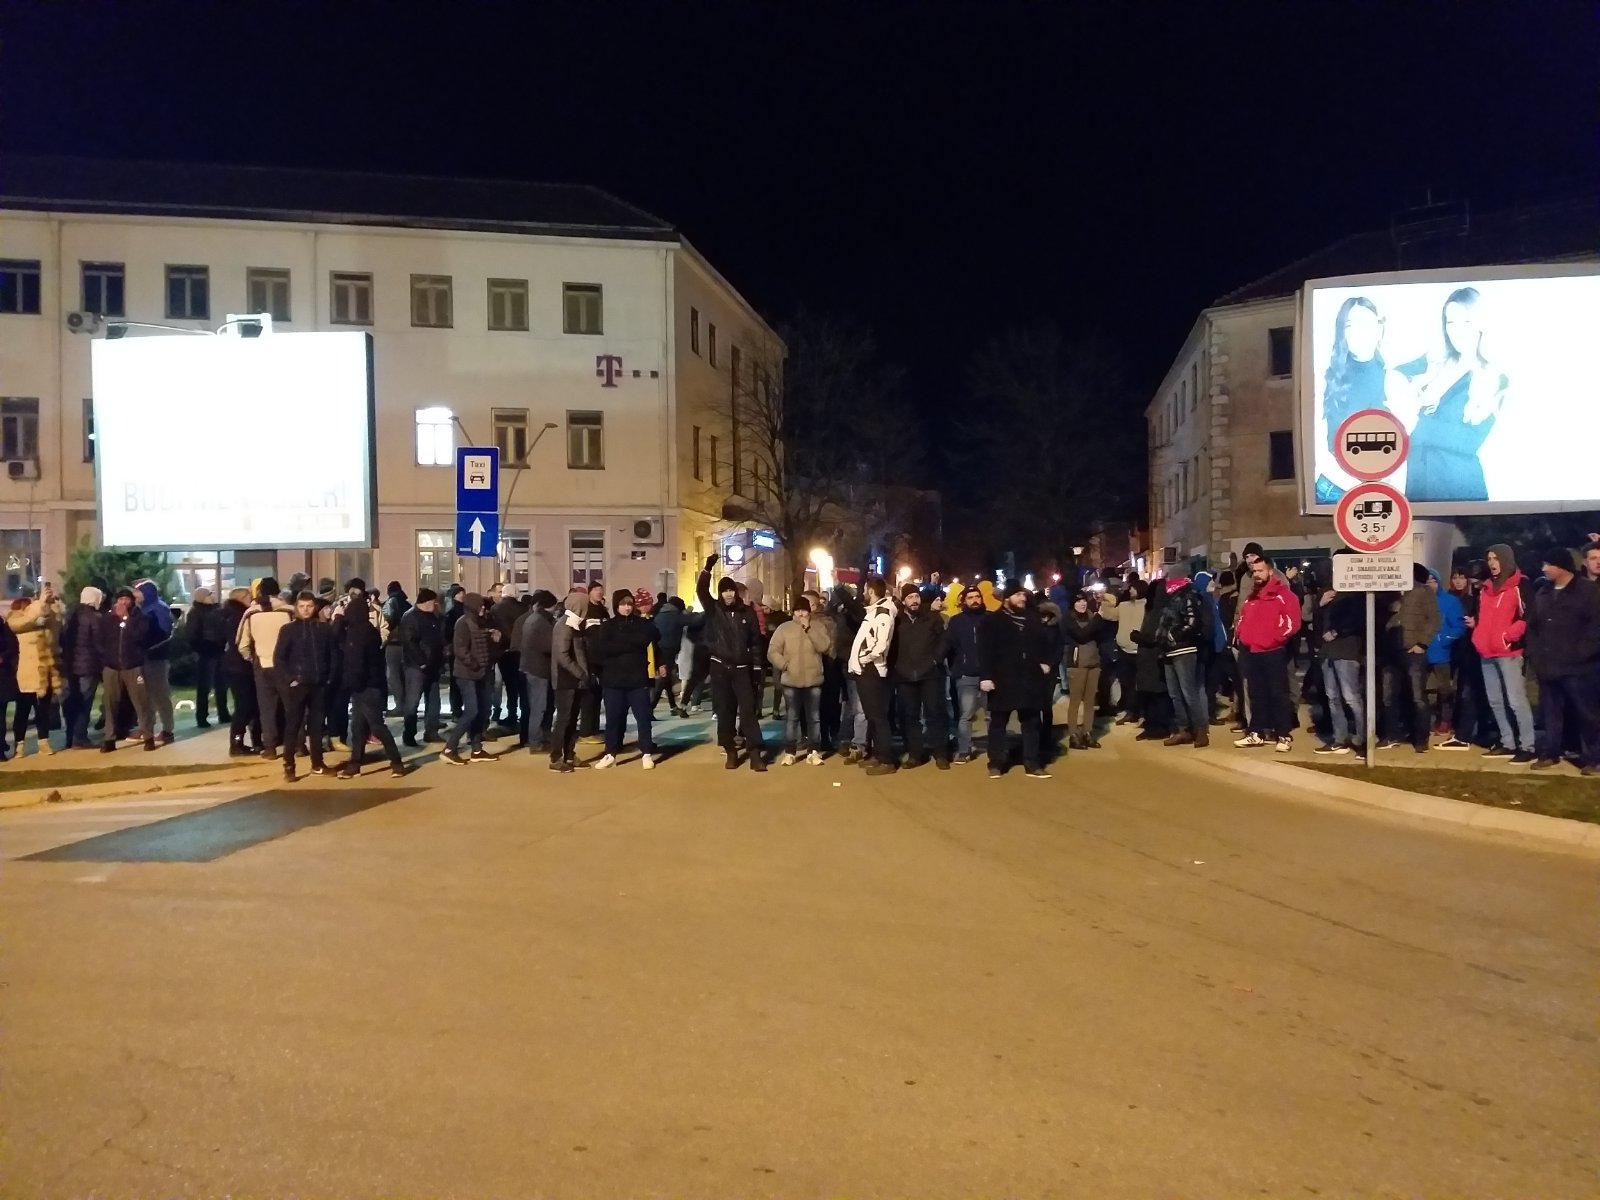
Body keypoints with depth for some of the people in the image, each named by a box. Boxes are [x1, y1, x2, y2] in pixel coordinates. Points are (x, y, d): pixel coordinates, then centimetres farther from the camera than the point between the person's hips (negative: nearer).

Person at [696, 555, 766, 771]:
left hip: (742, 668, 0)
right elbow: (701, 590, -12)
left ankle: (755, 754, -6)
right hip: (720, 667, 1)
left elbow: (756, 639, 11)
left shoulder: (747, 612, 4)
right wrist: (707, 568, -24)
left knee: (748, 710, -5)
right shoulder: (714, 610, 2)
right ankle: (730, 752, 14)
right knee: (724, 711, 5)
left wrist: (752, 659, 1)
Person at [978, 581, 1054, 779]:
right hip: (1003, 680, -4)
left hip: (1029, 679, 4)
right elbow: (985, 650, -10)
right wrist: (986, 676, -16)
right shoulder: (992, 621, -5)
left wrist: (1045, 663, 4)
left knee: (1031, 723, 8)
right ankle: (996, 763, 16)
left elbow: (1043, 643, 19)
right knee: (998, 722, 6)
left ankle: (1033, 764, 15)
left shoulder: (1032, 619, 10)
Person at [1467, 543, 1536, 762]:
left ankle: (1528, 746, -5)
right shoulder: (1486, 588, 18)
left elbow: (1528, 617, -15)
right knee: (1495, 701, 12)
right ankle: (1508, 743, 21)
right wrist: (1475, 623, 10)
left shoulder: (1519, 586, -7)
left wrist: (1508, 635, -22)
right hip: (1487, 653, 8)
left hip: (1509, 652, -8)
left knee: (1516, 700, -10)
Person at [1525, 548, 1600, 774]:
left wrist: (1580, 654, -15)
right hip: (1548, 666, 6)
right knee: (1550, 712, 11)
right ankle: (1550, 753, 19)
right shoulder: (1542, 594, 17)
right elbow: (1532, 627, 19)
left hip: (1577, 666, -6)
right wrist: (1535, 655, 7)